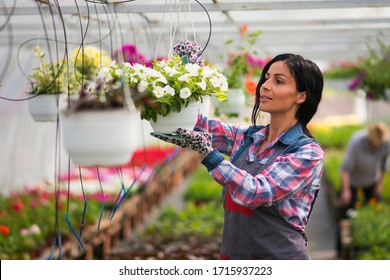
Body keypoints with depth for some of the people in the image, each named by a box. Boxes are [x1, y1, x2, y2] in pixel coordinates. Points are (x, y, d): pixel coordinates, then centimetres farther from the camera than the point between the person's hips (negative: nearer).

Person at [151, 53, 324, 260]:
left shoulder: (308, 152, -11)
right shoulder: (246, 137, 8)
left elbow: (255, 193, -22)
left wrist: (206, 151, -28)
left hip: (279, 256, -5)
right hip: (233, 254, 6)